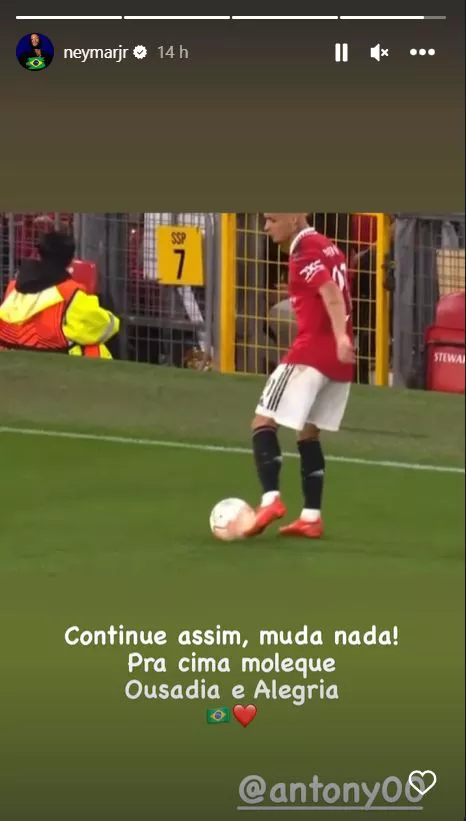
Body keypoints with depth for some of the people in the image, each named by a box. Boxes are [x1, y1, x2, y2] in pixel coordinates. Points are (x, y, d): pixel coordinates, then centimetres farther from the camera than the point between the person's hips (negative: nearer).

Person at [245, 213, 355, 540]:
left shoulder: (304, 251, -10)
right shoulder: (328, 248, 16)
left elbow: (331, 292, -23)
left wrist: (340, 336, -35)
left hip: (311, 353, -9)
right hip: (339, 359, 9)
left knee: (264, 422, -3)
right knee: (308, 433, 16)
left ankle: (271, 499, -19)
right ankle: (311, 517, 11)